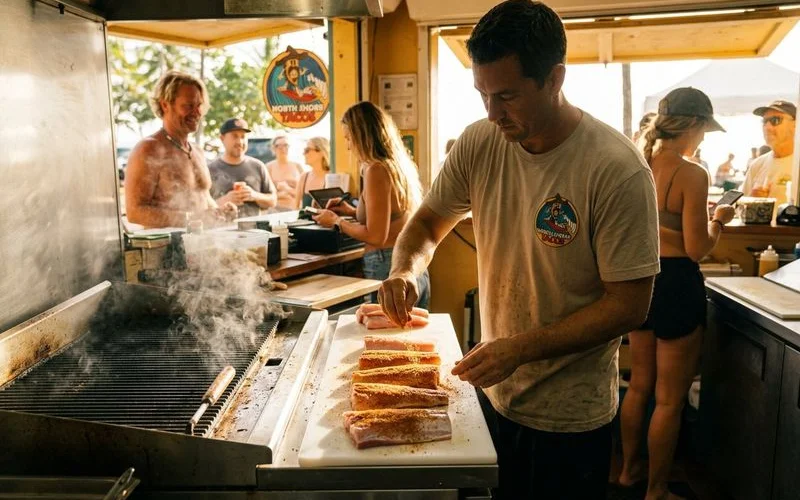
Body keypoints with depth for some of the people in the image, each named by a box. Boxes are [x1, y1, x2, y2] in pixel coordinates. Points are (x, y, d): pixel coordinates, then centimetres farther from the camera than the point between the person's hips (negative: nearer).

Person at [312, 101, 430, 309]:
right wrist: (353, 211, 20)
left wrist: (337, 222, -2)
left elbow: (376, 235, -16)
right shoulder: (402, 164, 10)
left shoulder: (376, 170, -14)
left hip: (388, 269, -9)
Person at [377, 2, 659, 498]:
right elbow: (429, 221, 5)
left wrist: (520, 349, -26)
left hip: (571, 415, -4)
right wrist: (406, 270, -16)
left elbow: (629, 306, -19)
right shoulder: (479, 144, -7)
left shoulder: (618, 170, -22)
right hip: (496, 394, 5)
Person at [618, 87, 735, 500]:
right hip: (676, 285, -7)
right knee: (669, 400, 8)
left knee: (639, 386, 22)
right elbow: (697, 249, -17)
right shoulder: (691, 175, -18)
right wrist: (719, 221, 2)